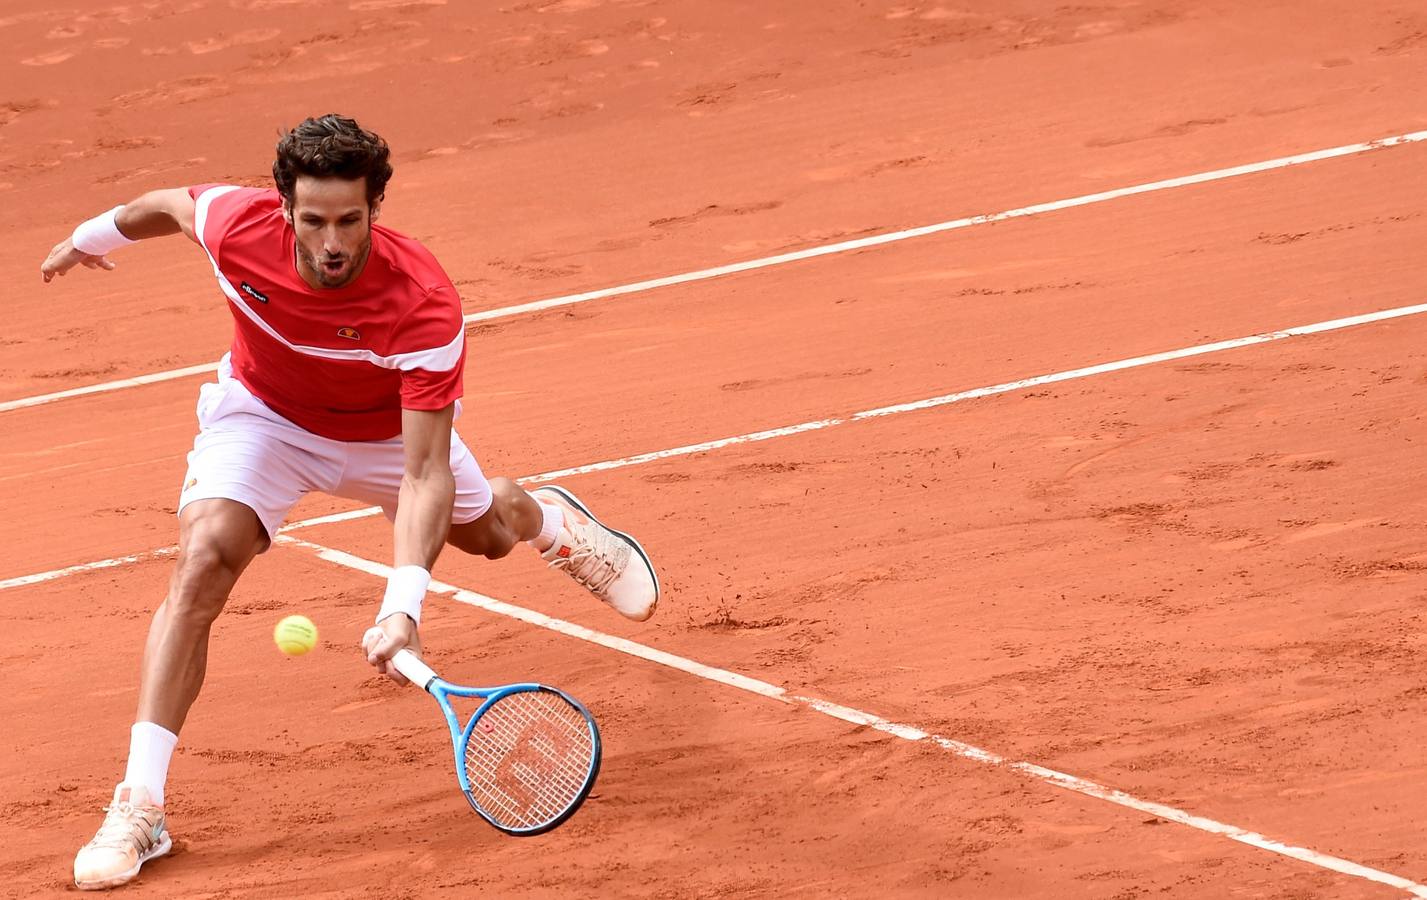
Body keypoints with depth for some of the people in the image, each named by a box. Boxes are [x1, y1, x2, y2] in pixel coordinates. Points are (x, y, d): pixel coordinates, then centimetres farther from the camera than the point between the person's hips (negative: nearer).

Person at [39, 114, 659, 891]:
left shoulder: (425, 307, -41)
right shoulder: (236, 225, -35)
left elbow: (425, 472, -41)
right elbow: (170, 204, -8)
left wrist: (403, 605, -53)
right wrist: (93, 237, 12)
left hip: (386, 429, 0)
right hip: (262, 411, 0)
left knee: (487, 530, 26)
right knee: (204, 558, -26)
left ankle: (551, 518, 69)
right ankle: (138, 806, -24)